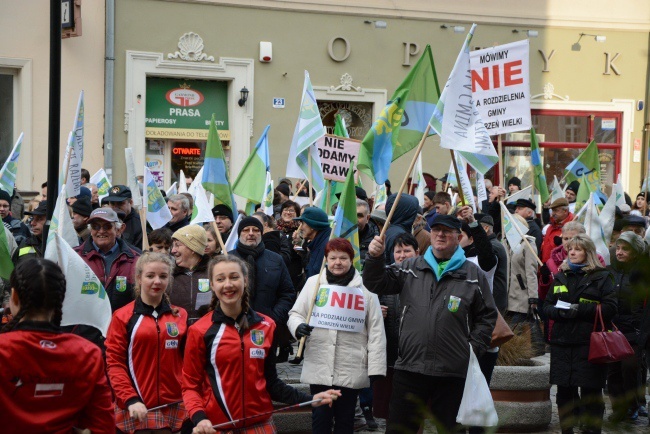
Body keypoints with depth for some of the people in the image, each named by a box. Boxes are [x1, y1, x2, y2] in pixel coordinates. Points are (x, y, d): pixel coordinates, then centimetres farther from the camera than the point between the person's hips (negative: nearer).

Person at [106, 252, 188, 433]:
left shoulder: (181, 316, 11)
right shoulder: (122, 317, 0)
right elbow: (114, 363, -4)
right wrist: (130, 400, -14)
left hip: (174, 411, 3)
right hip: (135, 412, -3)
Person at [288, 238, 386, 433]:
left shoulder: (365, 287, 1)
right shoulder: (313, 283, 6)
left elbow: (376, 331, 1)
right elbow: (296, 313, 12)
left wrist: (376, 369, -4)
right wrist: (298, 326, -13)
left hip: (351, 369, -1)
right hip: (318, 367, 1)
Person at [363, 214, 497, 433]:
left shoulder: (474, 276, 4)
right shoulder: (410, 268, 9)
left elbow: (487, 316, 9)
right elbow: (377, 284, 6)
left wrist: (473, 348, 1)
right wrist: (375, 258, -12)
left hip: (452, 374, -1)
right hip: (409, 368, 1)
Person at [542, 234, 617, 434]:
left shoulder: (601, 277, 3)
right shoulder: (560, 277, 17)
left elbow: (610, 307, -7)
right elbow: (547, 305, 16)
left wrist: (581, 309, -16)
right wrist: (558, 311, -6)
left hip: (589, 342, -4)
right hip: (562, 342, 4)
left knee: (590, 391, -2)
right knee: (564, 390, 6)